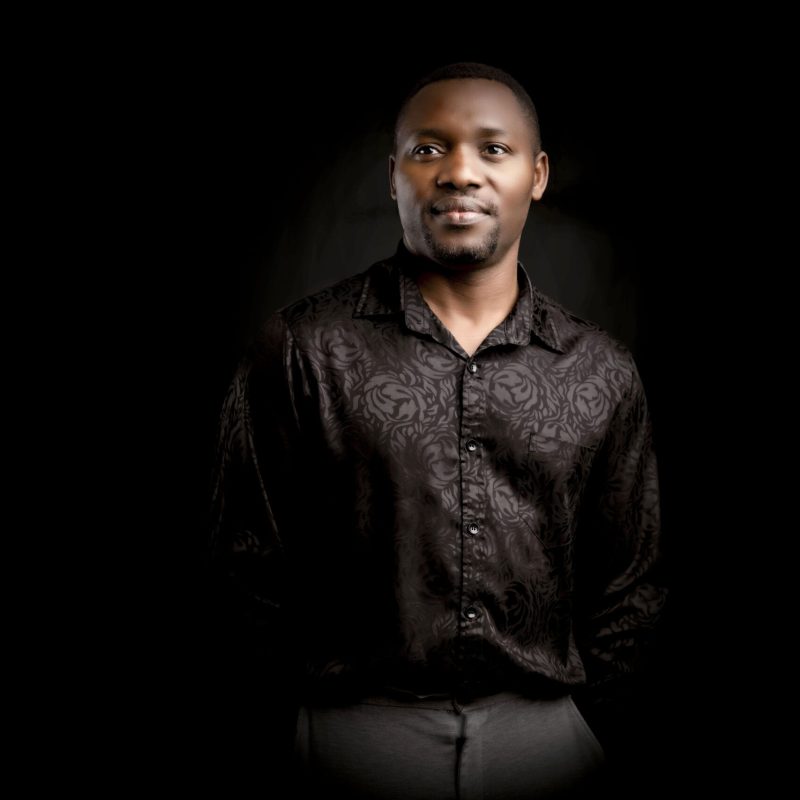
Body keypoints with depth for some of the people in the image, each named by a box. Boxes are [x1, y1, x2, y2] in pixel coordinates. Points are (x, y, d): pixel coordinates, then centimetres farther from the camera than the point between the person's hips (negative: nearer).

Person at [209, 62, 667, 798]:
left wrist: (584, 723, 0)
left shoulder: (603, 375, 1)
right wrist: (295, 734, -3)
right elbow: (251, 571, -3)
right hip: (357, 728, -1)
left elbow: (629, 589, 7)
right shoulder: (302, 350, -6)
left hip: (546, 733, 2)